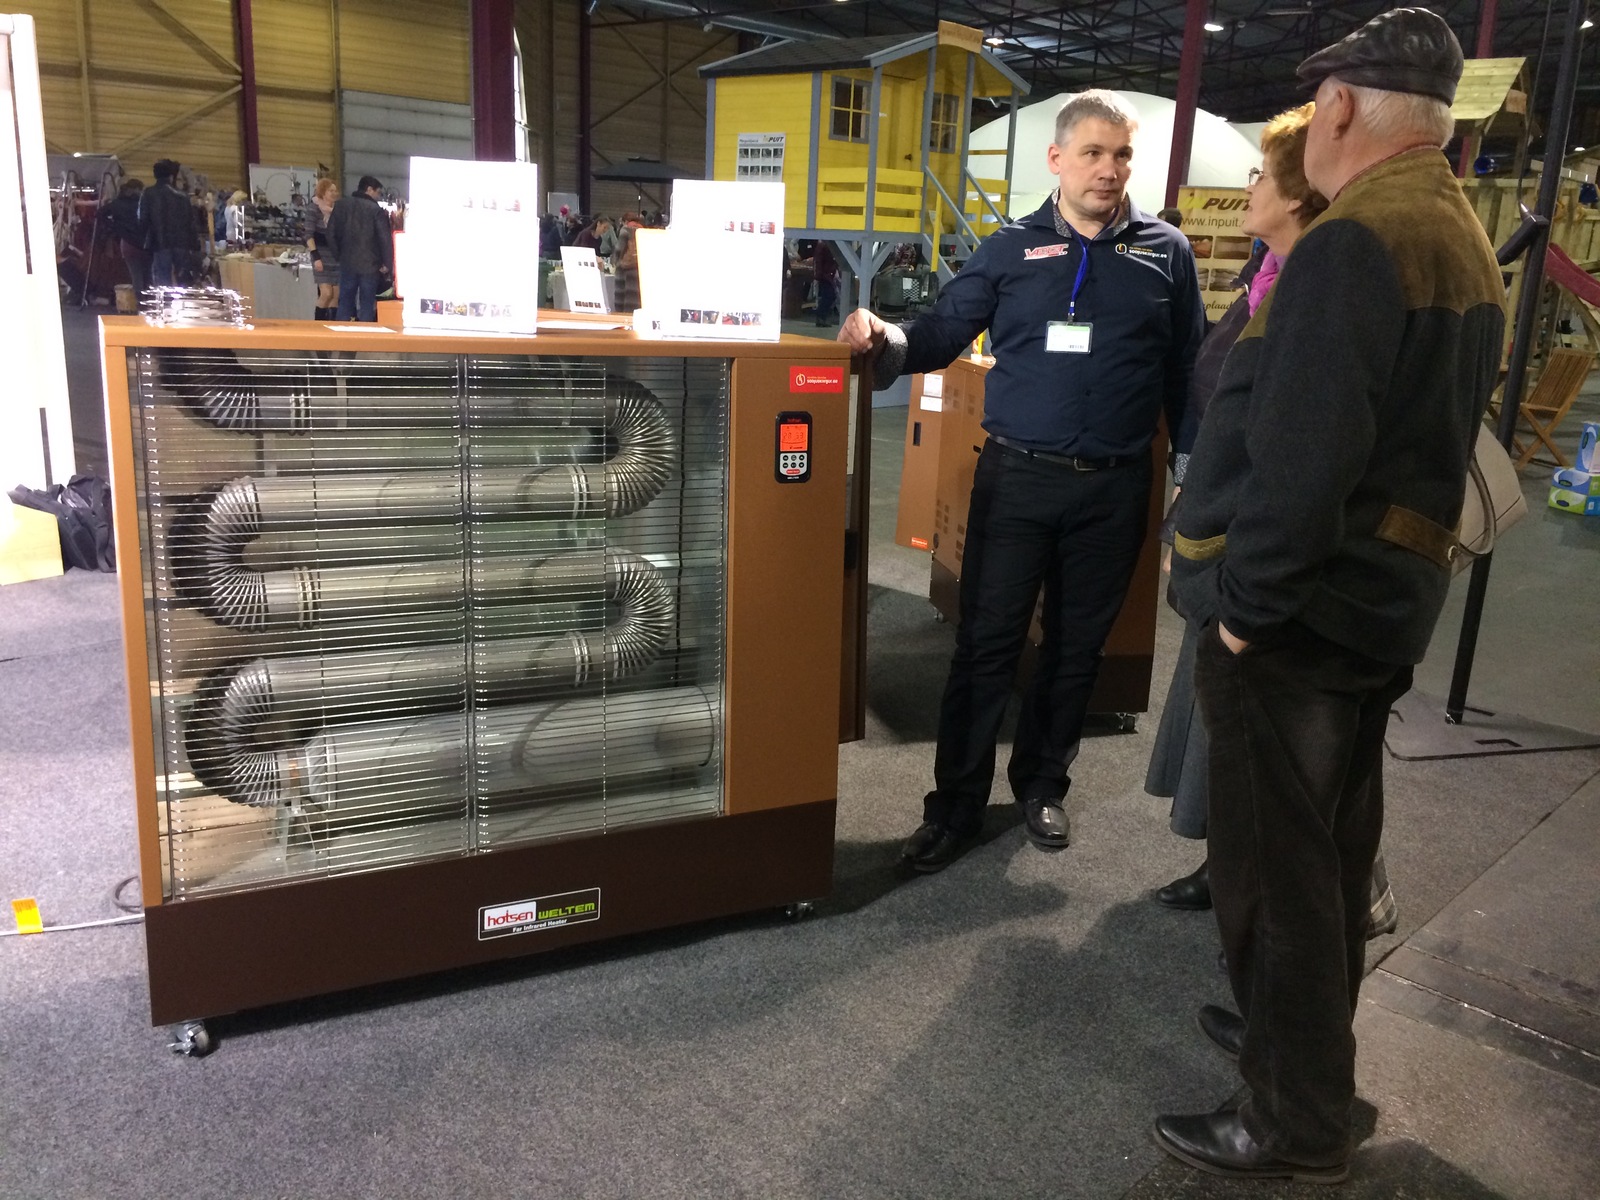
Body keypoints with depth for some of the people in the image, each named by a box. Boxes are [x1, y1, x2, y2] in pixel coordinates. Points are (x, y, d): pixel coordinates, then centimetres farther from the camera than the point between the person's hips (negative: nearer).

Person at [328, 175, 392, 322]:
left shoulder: (341, 205, 5)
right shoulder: (376, 210, -8)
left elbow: (331, 234, 6)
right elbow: (385, 238, -13)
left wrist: (339, 255, 14)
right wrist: (387, 264, -6)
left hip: (347, 263, 3)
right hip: (370, 265, -3)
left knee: (345, 301, 11)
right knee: (367, 304, 4)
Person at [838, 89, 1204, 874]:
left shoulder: (1165, 252, 6)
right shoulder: (1012, 248, 4)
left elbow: (1186, 373, 8)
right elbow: (941, 334, 1)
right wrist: (883, 340, -21)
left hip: (1113, 488, 1)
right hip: (1017, 477, -1)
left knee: (1077, 645, 13)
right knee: (986, 643, 1)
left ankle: (1041, 784, 32)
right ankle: (956, 805, 13)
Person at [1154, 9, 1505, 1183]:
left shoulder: (1351, 246, -19)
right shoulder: (1469, 246, 12)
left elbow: (1298, 456, -27)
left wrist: (1245, 601, -18)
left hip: (1303, 609, -10)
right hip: (1393, 597, 10)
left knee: (1276, 861, 2)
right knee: (1334, 841, 21)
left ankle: (1295, 1123, 17)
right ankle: (1309, 1043, 39)